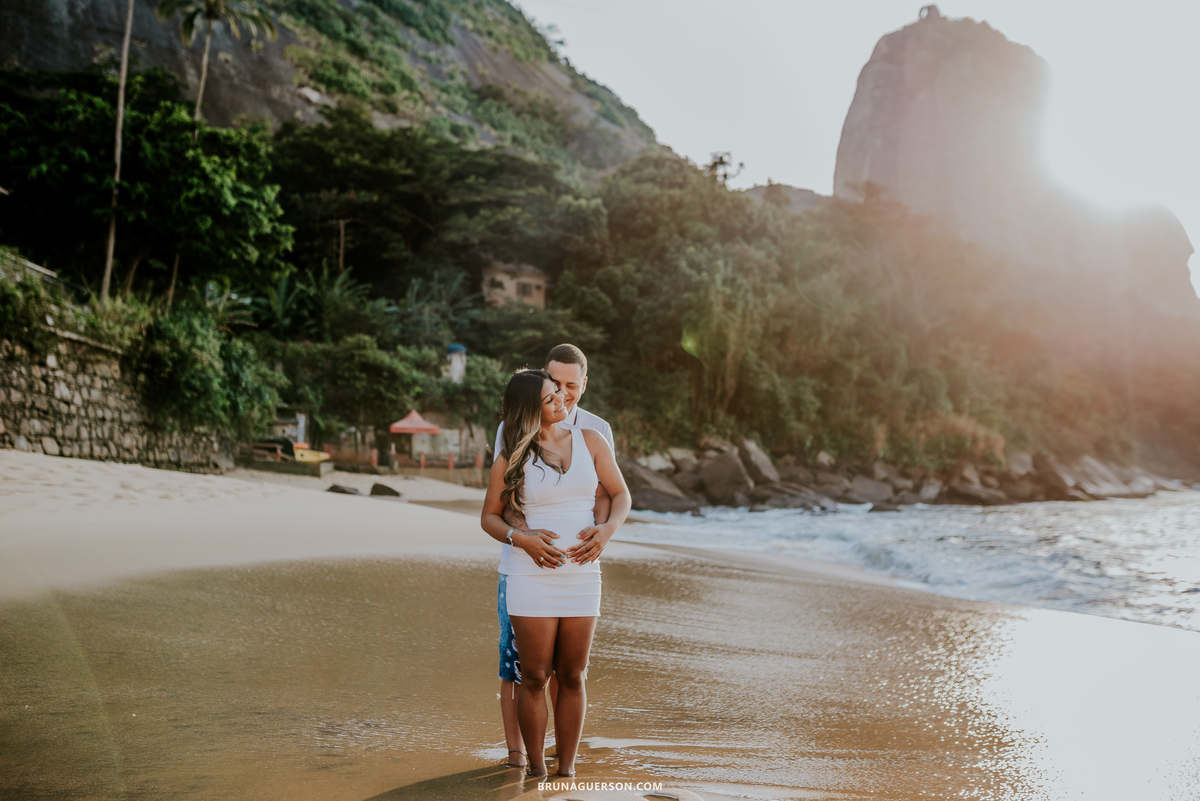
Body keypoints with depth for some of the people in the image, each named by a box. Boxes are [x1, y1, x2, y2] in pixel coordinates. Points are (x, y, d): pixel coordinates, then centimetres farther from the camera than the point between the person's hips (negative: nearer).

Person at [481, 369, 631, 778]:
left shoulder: (590, 441, 4)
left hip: (581, 574, 2)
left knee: (572, 676, 7)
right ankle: (537, 771, 15)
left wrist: (606, 530, -12)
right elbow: (489, 517, 5)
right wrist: (521, 538, -14)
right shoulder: (511, 457, -1)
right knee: (535, 677, 1)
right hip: (530, 574, -2)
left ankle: (567, 770, 18)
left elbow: (621, 495, 8)